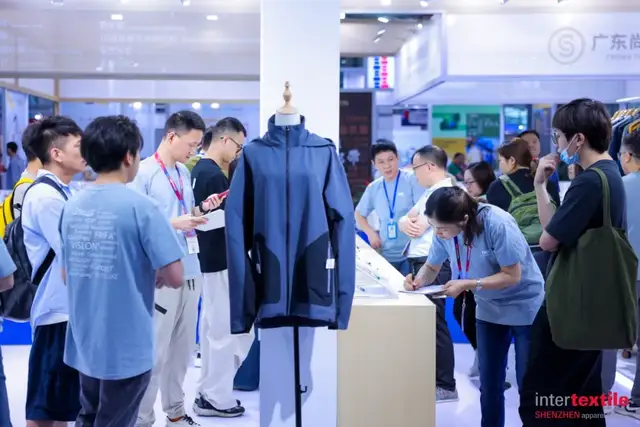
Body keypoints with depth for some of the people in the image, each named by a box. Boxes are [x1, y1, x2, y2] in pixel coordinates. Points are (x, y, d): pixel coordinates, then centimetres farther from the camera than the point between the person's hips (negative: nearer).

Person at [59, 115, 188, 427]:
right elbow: (175, 277, -20)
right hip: (126, 348, -6)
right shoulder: (140, 206, -17)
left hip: (84, 343, 6)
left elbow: (67, 275, 12)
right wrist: (155, 276, 3)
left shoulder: (72, 206, 3)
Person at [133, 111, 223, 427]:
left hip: (189, 271, 7)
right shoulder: (143, 173, -9)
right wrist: (174, 224, -19)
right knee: (155, 350, -1)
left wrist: (202, 209, 1)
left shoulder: (184, 172, 12)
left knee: (183, 347, 14)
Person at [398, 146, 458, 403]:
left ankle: (446, 386, 0)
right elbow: (406, 221, 16)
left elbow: (418, 227, -19)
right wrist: (405, 222, -7)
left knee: (434, 323, -7)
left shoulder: (444, 191, -12)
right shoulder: (431, 192, 20)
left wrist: (412, 222, 2)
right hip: (420, 262, 10)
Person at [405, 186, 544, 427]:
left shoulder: (497, 224, -31)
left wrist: (468, 285, -31)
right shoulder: (444, 229, -14)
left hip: (524, 308, -5)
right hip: (489, 309, 6)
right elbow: (432, 267, -2)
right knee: (489, 385, 12)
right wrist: (418, 280, -24)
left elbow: (512, 275, -26)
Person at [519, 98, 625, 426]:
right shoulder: (609, 174, 11)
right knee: (582, 395, 18)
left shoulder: (589, 182, -22)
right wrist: (541, 185, 5)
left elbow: (548, 240, -19)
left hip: (570, 304, -10)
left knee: (540, 399, -1)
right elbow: (559, 228, 11)